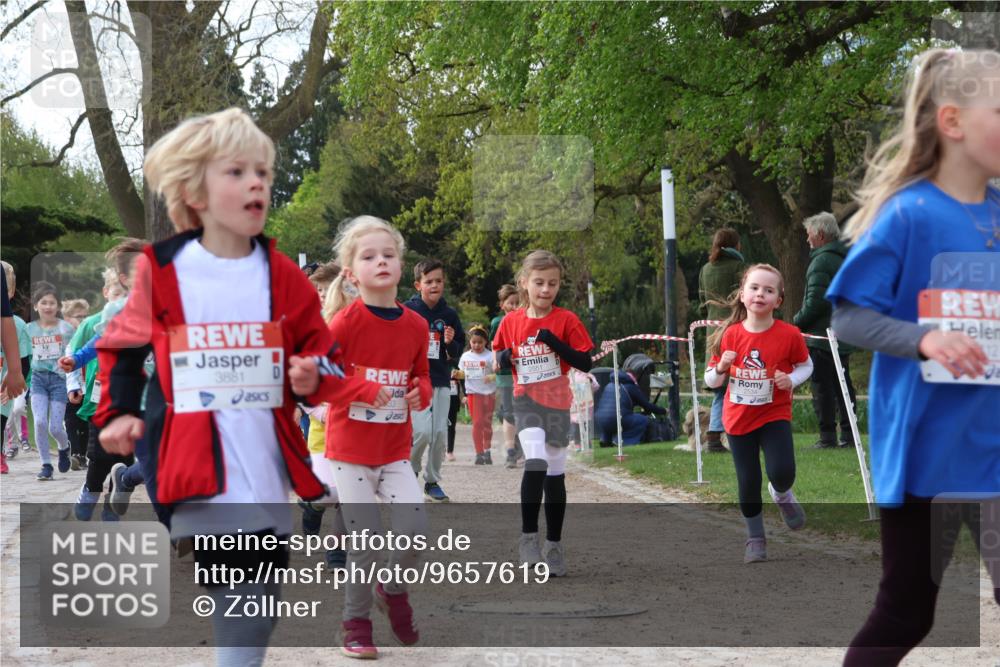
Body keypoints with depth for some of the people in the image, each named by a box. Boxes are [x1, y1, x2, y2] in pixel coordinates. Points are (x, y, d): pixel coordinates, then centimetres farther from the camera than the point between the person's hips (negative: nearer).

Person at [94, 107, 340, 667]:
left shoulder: (283, 277, 4)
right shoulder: (160, 271, -2)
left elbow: (321, 352, 12)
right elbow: (124, 348, 11)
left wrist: (314, 377, -9)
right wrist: (119, 412, 0)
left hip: (262, 467, 3)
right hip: (191, 465, -3)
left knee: (258, 608, 6)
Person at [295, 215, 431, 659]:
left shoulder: (415, 325, 2)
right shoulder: (347, 322, -12)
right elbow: (314, 378, -15)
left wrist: (419, 392, -6)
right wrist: (364, 389, -23)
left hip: (396, 450, 4)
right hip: (351, 449, -4)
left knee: (416, 527, -8)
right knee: (365, 537, -3)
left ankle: (394, 589, 22)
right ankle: (357, 622, 15)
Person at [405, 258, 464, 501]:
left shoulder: (449, 315, 8)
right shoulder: (407, 311, -4)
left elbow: (459, 351, 14)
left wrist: (450, 343, -7)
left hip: (442, 381, 4)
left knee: (440, 434, 3)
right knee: (422, 431, -16)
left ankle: (433, 481, 18)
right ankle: (410, 471, 10)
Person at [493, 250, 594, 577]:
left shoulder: (566, 320, -6)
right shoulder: (511, 322, 1)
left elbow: (585, 363, -9)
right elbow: (499, 358, 14)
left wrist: (555, 342, -21)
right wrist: (503, 358, -9)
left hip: (557, 403, 0)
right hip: (526, 402, 0)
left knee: (555, 475, 9)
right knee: (536, 462, -22)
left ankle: (553, 545, 22)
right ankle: (528, 538, -13)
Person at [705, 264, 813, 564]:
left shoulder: (789, 334, -13)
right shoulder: (730, 335, -9)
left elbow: (806, 366, 4)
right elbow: (711, 381, 0)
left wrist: (791, 380, -17)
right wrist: (721, 368, -22)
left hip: (775, 416, -1)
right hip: (739, 418, 1)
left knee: (782, 472, -20)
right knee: (748, 482, 6)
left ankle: (782, 495, 18)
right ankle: (755, 538, 27)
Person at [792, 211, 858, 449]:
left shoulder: (822, 261, -14)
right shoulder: (846, 258, 14)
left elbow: (815, 301, -21)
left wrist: (797, 322, -8)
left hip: (822, 336, -9)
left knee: (822, 387, -5)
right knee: (843, 385, 13)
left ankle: (828, 436, -6)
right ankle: (848, 434, 14)